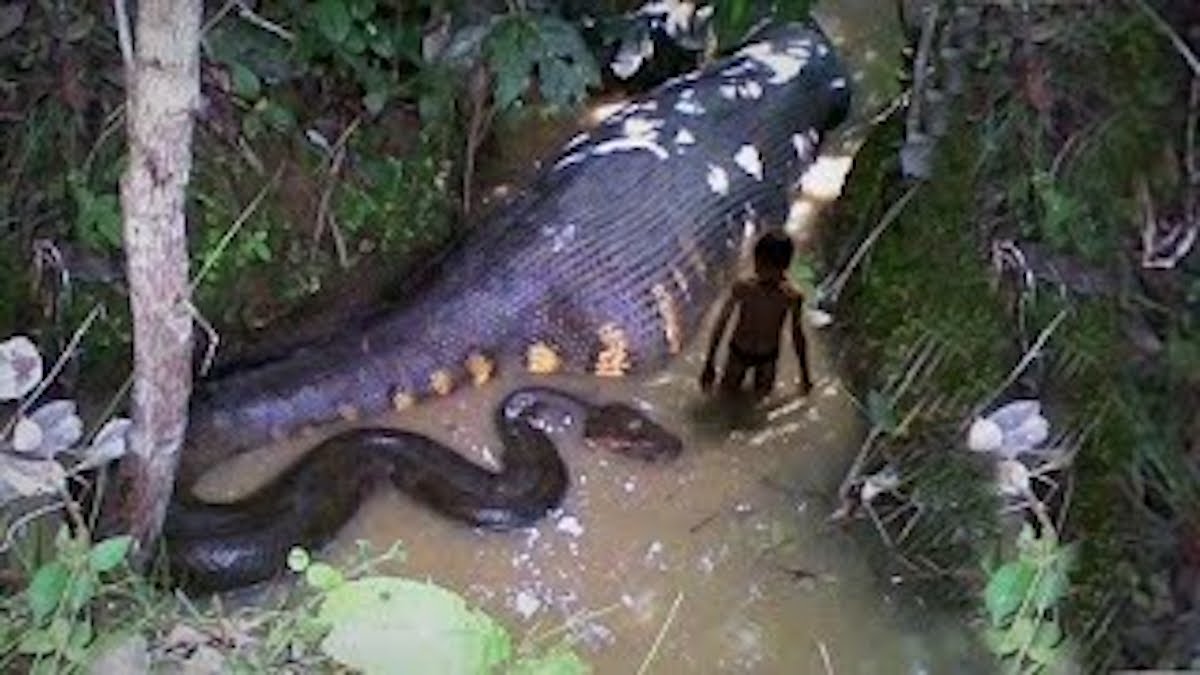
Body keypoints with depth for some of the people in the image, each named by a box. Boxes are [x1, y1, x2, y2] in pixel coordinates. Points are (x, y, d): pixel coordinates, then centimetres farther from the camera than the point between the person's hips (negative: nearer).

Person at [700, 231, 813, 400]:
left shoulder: (791, 297, -29)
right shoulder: (742, 288, -31)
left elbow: (797, 333, -12)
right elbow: (721, 324, -18)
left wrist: (804, 375, -2)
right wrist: (709, 365, -14)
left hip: (768, 356, 0)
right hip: (739, 352, 0)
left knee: (761, 396, 22)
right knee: (727, 391, 19)